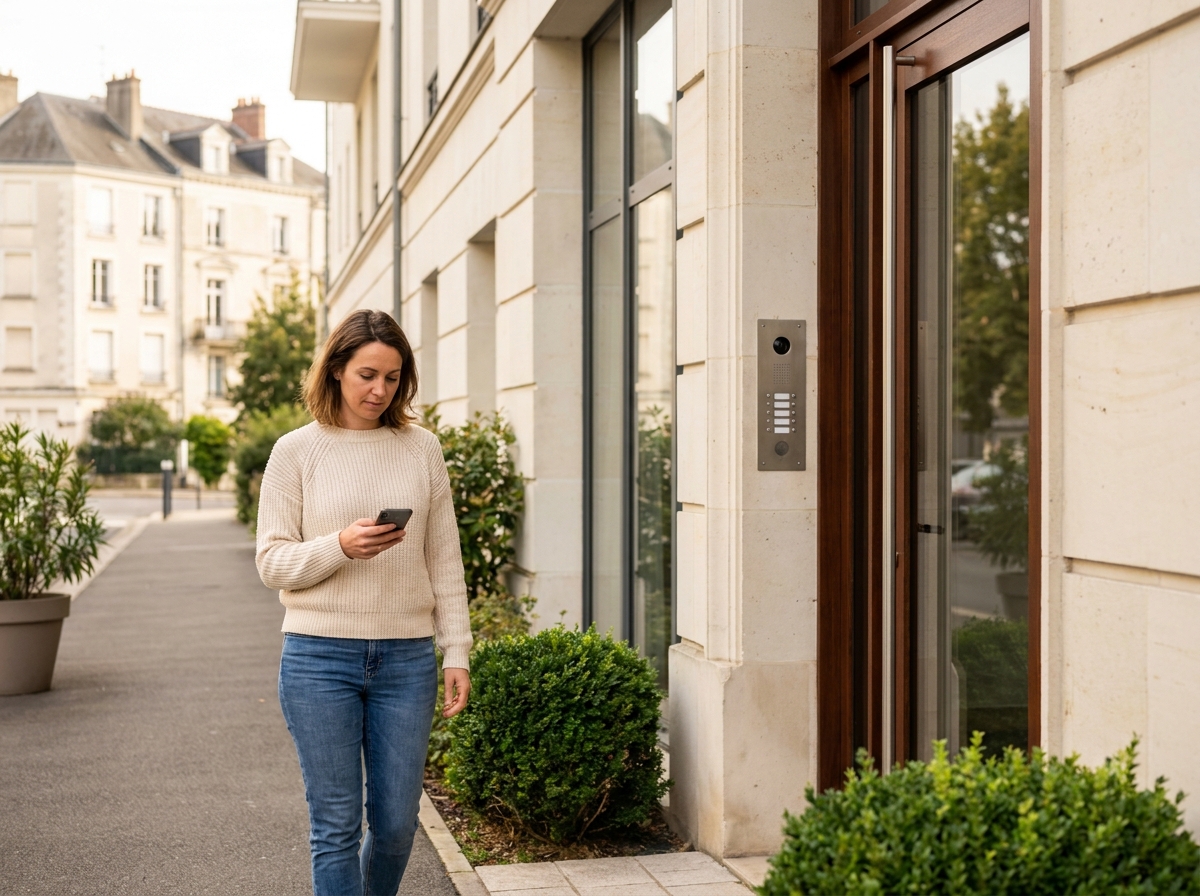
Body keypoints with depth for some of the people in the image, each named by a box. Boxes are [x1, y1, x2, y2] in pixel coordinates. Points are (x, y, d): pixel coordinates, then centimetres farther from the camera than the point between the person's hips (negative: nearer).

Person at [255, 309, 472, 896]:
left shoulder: (421, 448, 7)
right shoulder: (296, 451, 1)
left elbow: (444, 561, 9)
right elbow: (272, 563, -1)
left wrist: (456, 652, 4)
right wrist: (340, 546, -19)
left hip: (406, 658, 2)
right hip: (320, 656, -2)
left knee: (396, 823, 9)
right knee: (336, 826, 2)